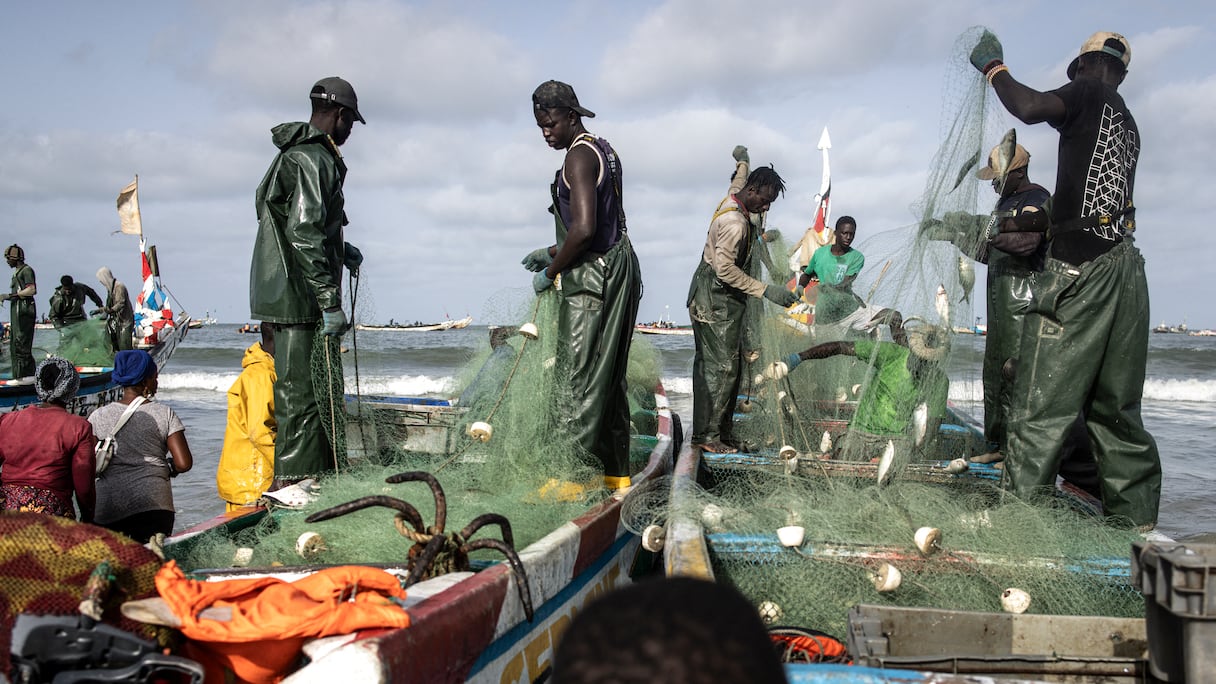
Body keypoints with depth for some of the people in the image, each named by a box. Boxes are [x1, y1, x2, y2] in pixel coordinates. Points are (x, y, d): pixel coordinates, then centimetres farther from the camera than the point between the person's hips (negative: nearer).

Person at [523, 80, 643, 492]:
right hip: (618, 271, 10)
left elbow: (584, 230, -23)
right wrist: (552, 252, 20)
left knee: (579, 379, -6)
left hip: (593, 277, -10)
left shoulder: (579, 156, -13)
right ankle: (615, 472, 20)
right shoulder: (604, 150, 18)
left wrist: (550, 273, -11)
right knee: (608, 378, 13)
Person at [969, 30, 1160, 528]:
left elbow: (1031, 108, -17)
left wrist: (993, 67, -1)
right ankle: (1136, 523, 15)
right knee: (1116, 408, 12)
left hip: (1081, 267, -8)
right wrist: (1031, 224, 44)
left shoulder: (1090, 95, 2)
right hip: (1126, 265, 8)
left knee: (1043, 404, -8)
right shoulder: (1129, 126, 25)